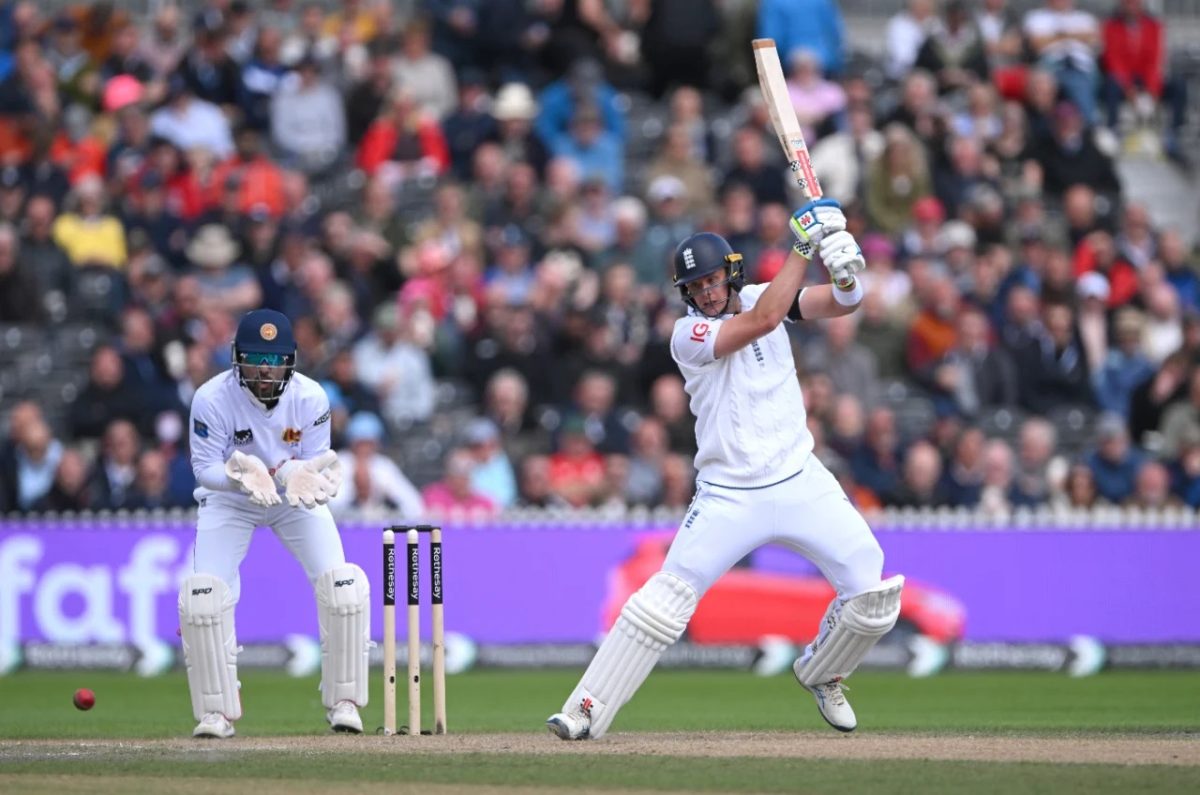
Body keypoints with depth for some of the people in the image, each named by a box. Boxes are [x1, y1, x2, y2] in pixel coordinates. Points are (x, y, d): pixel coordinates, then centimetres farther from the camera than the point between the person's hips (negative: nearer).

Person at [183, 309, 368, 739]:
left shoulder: (310, 398, -23)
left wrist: (303, 476, -40)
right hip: (229, 500, -1)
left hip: (295, 500, 1)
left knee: (343, 585, -15)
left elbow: (316, 463, -15)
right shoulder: (212, 399, -27)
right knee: (202, 594, -19)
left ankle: (342, 702, 1)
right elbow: (205, 469, -22)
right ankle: (216, 712, -3)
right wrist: (240, 475, -44)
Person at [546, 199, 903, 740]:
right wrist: (804, 245, -21)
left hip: (800, 484, 4)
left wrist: (846, 272, -27)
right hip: (728, 498, -4)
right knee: (666, 597, -13)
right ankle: (586, 711, -9)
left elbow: (842, 304, -4)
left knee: (873, 593, -5)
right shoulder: (688, 334, -10)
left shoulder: (759, 295, 5)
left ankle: (820, 674, 24)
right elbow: (763, 320, -24)